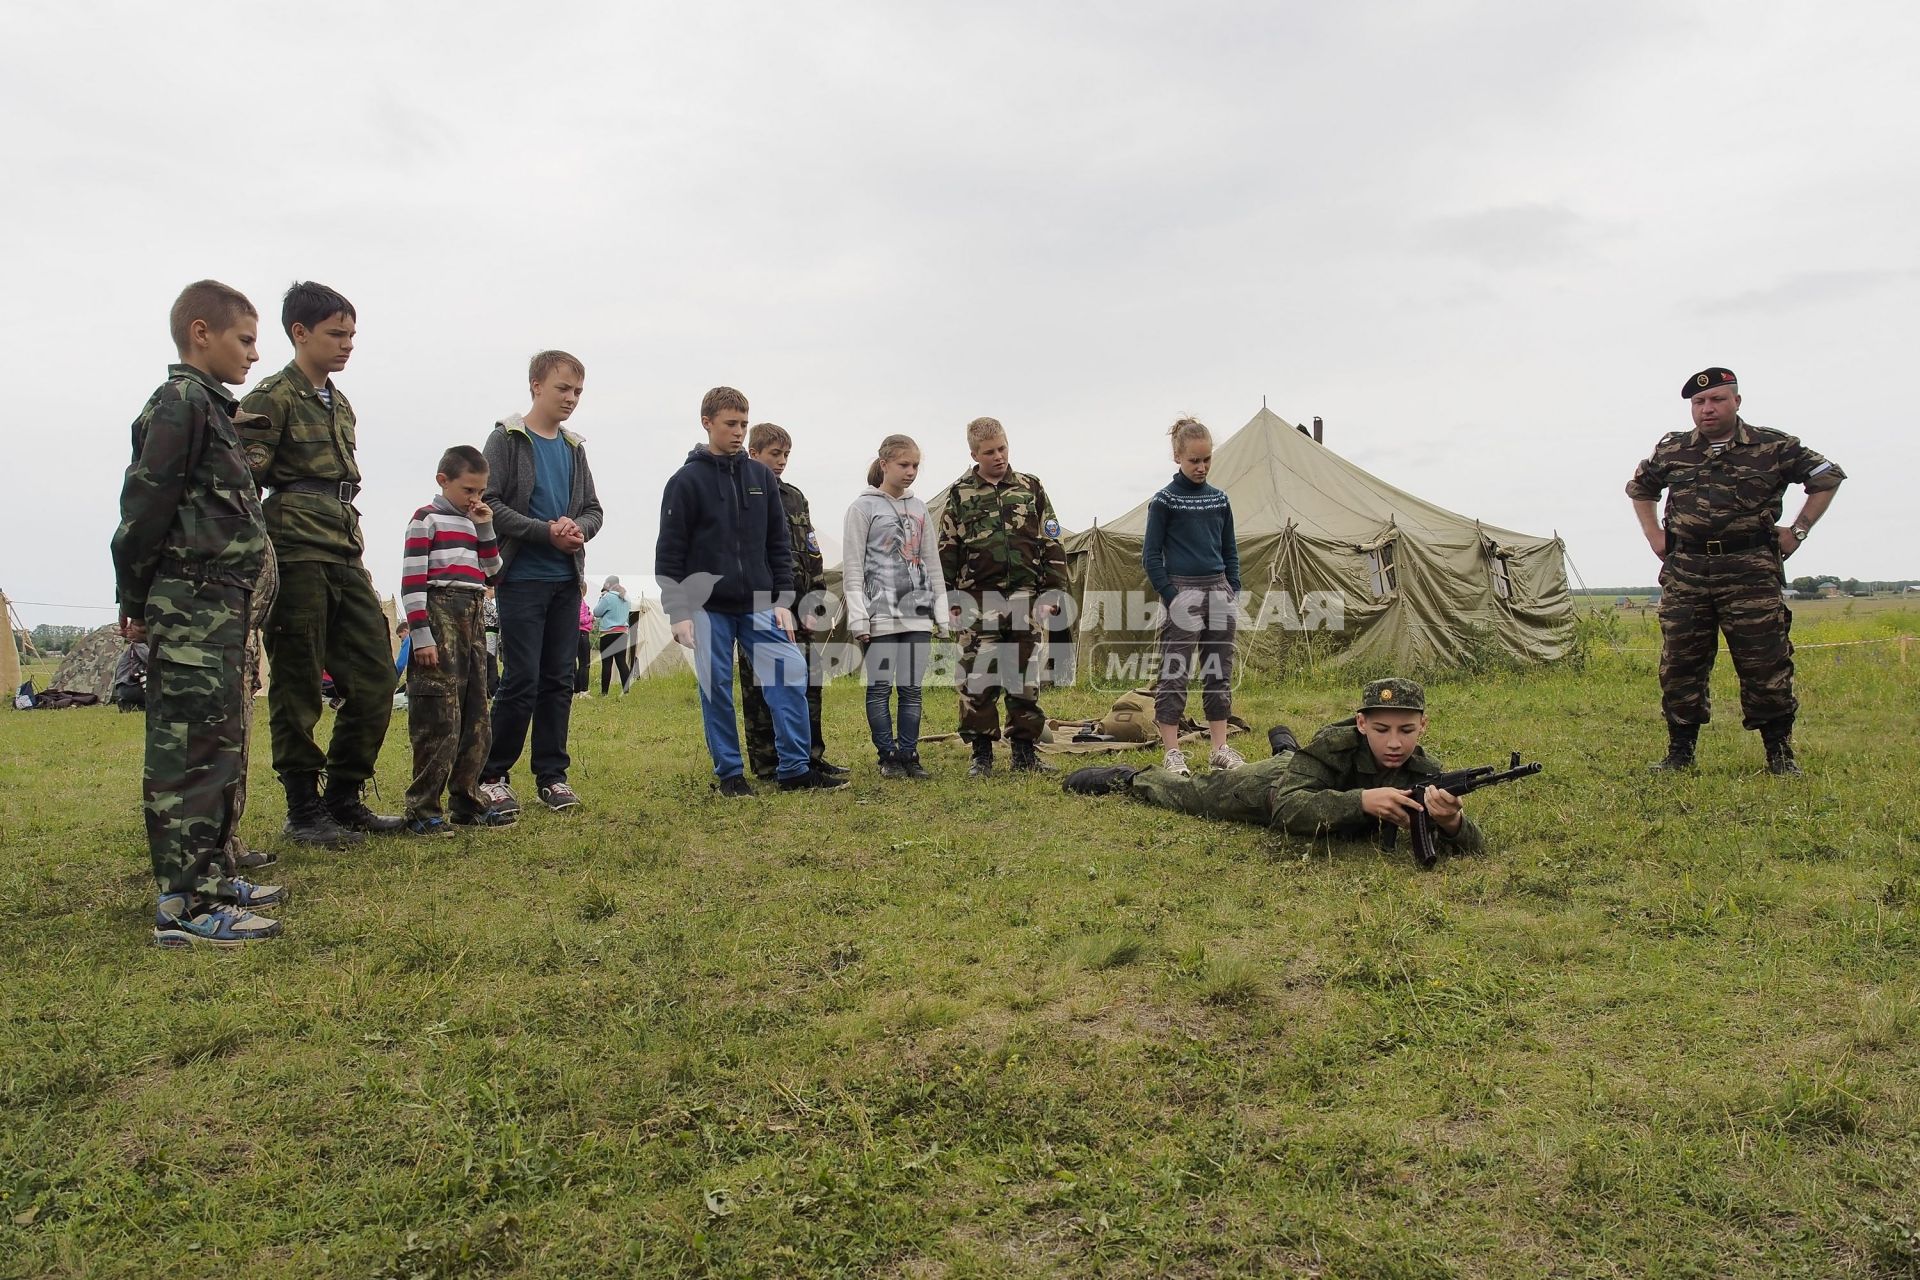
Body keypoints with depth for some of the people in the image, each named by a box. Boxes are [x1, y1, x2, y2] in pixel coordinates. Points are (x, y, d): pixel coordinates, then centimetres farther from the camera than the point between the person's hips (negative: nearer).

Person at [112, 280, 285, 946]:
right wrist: (135, 600, -10)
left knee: (222, 746, 14)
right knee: (191, 749, -9)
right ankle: (182, 907, -5)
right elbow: (145, 503, -14)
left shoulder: (209, 405, 21)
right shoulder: (181, 401, -8)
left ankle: (207, 876, 24)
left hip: (219, 607, 10)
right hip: (191, 603, -10)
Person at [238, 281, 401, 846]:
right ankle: (304, 809, 8)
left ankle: (344, 797, 15)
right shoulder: (273, 397, -3)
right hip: (297, 552, -8)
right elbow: (243, 478, -10)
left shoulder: (340, 405, 21)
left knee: (375, 676, 4)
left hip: (343, 554, 8)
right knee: (299, 687, -1)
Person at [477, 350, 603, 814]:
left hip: (567, 581, 5)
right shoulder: (507, 438, -2)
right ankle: (492, 775, 9)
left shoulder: (574, 447, 15)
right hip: (522, 579, -5)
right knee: (522, 680, -6)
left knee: (559, 680, 6)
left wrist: (578, 527, -7)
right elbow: (489, 503, -11)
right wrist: (547, 532, -18)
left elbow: (593, 509, 15)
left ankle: (552, 775, 15)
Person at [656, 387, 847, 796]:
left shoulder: (762, 476, 9)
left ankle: (795, 769, 4)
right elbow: (669, 555, -4)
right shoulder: (686, 481, -3)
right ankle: (729, 773, 16)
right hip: (707, 608, -3)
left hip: (758, 605, 3)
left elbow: (779, 545, 11)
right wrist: (678, 613, -9)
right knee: (716, 690, 2)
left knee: (791, 674, -4)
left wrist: (783, 601, 3)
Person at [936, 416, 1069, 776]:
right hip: (979, 601, -1)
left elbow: (1052, 544, 10)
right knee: (977, 679, -2)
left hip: (1025, 597, 2)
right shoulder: (960, 494, 6)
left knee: (1025, 679, 6)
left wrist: (1053, 592, 5)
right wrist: (948, 599, 2)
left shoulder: (1030, 488, 10)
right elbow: (946, 551, 7)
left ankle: (1025, 750, 16)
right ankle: (981, 753, 9)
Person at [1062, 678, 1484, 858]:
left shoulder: (1425, 777, -35)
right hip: (1278, 787, -4)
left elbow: (1474, 847, -39)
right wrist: (1361, 800, -69)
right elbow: (1287, 811, -54)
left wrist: (1452, 822, -62)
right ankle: (1127, 777, 45)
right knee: (1190, 793, 17)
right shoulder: (1336, 743, -44)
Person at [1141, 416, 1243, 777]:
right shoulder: (1164, 500, -5)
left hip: (1218, 592, 6)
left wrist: (1233, 592, 7)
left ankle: (1219, 748, 17)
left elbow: (1230, 550, 17)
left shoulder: (1219, 499, 10)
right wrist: (1170, 597, -11)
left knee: (1219, 673, 9)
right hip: (1182, 592, -5)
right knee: (1174, 676, -3)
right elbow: (1151, 556, -5)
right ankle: (1172, 752, 3)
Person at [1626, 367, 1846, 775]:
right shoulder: (1671, 450, 11)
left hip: (1750, 572, -2)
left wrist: (1798, 531, 6)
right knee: (1679, 665, 3)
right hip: (1684, 572, 2)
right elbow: (1639, 488, 28)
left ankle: (1780, 754, 10)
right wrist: (1654, 536, 16)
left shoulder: (1774, 447, 4)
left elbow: (1828, 478, 14)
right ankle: (1680, 752, 12)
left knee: (1766, 664, -3)